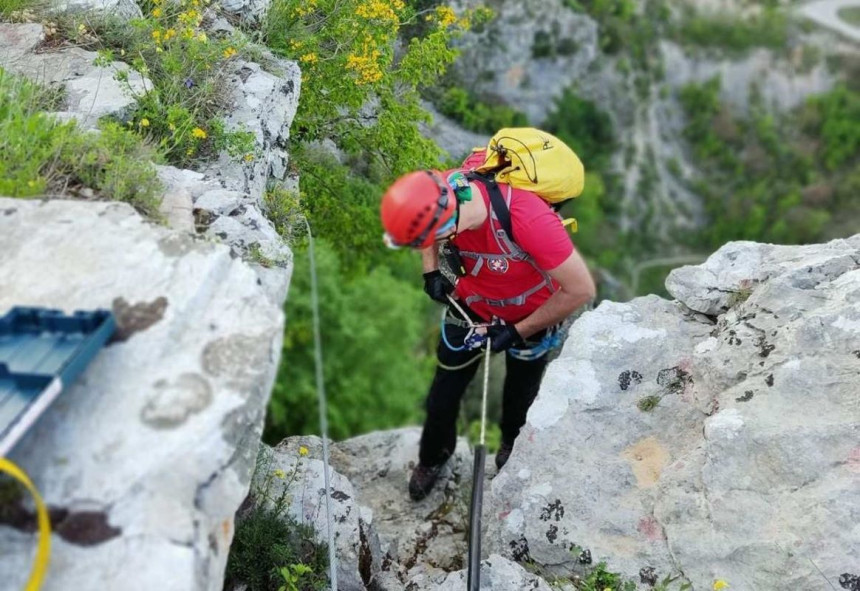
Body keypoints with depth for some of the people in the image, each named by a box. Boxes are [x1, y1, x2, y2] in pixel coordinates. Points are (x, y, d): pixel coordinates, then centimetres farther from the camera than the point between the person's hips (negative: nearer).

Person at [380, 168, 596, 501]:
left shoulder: (529, 220, -45)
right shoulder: (442, 192, -29)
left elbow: (581, 290, -31)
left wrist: (518, 332, -23)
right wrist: (431, 272, -13)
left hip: (532, 316, -3)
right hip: (471, 305, 3)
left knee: (520, 395, 19)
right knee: (445, 389, 11)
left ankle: (512, 448, 53)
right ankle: (432, 457, 41)